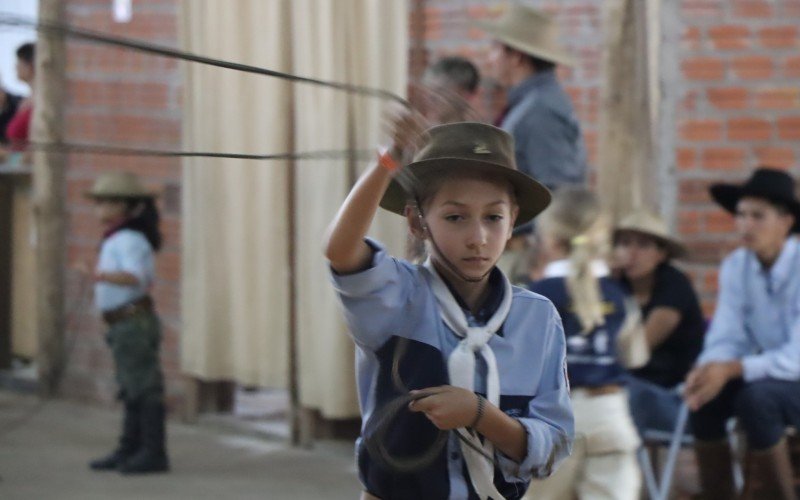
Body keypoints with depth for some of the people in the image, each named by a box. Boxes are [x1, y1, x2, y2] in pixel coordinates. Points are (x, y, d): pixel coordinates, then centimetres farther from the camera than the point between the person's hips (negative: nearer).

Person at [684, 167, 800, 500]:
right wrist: (708, 369, -28)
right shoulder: (736, 267, -2)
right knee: (705, 396, -22)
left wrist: (731, 369, -37)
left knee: (756, 397, -33)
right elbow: (725, 341, -4)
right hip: (768, 375, 5)